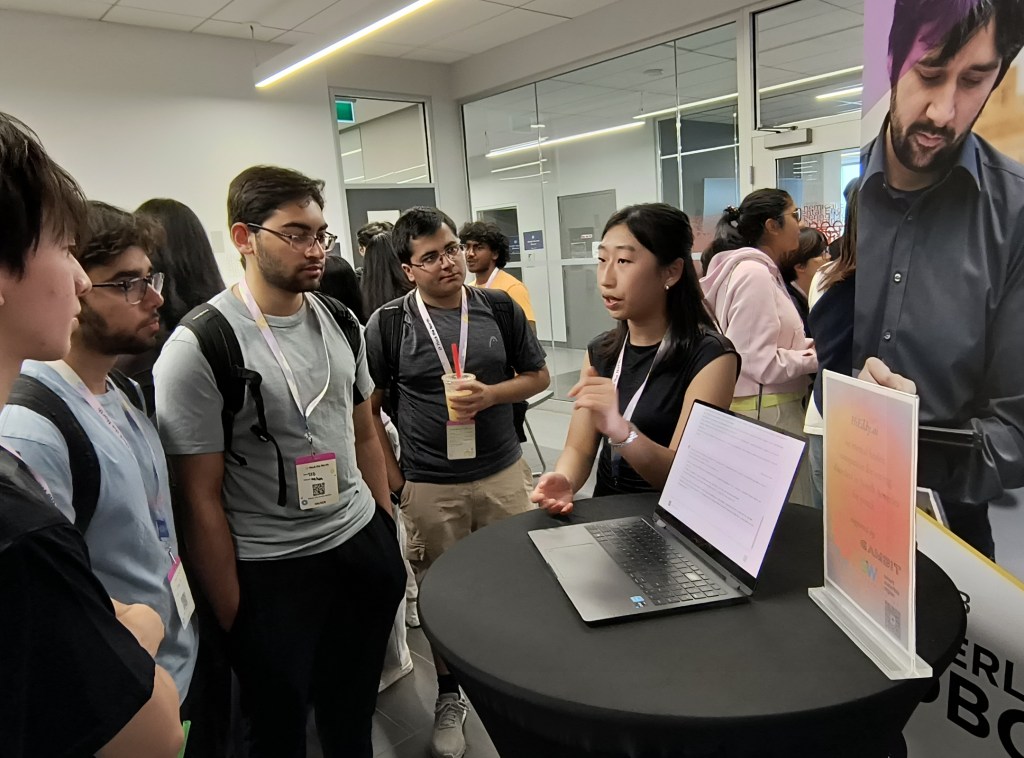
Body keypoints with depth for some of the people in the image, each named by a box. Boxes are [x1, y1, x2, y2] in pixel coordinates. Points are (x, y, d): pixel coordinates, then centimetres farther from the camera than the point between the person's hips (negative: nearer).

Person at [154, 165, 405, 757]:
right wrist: (233, 616, -9)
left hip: (363, 545, 5)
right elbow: (201, 499, -13)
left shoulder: (341, 321, 2)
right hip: (271, 574, -5)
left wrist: (387, 528, 11)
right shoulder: (199, 347, -16)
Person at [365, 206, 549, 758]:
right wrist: (394, 482, -5)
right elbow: (366, 409, -1)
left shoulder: (499, 308, 0)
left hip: (503, 474, 2)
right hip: (430, 488, -1)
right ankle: (449, 698, 36)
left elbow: (537, 376, 6)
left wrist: (488, 395, -12)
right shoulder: (388, 324, -6)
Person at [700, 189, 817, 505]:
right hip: (765, 413, -10)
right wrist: (814, 359, -7)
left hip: (772, 410, 10)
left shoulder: (762, 271, 15)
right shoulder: (754, 274, -15)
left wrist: (808, 345, 5)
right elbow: (760, 362, -19)